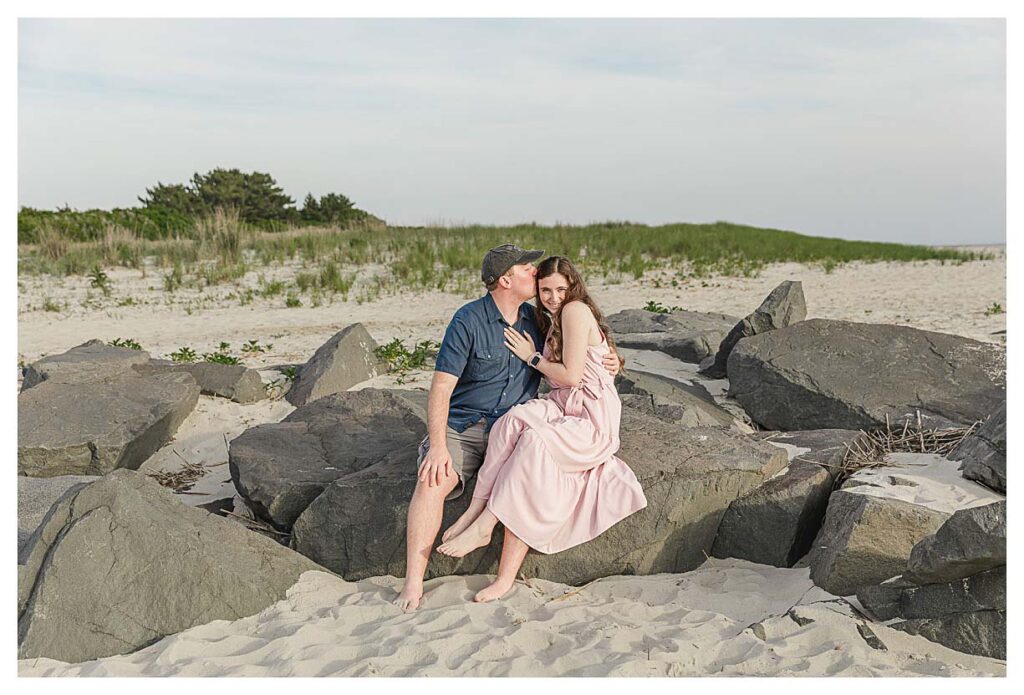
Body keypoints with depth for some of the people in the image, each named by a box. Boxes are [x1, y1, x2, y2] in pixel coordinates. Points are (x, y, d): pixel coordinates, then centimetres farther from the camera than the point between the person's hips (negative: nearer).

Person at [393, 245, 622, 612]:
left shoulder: (536, 318, 7)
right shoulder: (468, 320, -8)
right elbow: (441, 388, -12)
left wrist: (606, 363, 2)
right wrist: (439, 446, -24)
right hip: (462, 427, -3)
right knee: (433, 481, -28)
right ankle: (413, 585, -24)